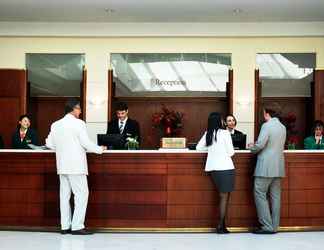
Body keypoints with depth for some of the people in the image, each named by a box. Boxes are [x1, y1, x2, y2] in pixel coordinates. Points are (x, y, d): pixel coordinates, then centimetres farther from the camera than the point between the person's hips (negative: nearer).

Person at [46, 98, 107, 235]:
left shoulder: (55, 125, 9)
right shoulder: (78, 123, -10)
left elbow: (50, 143, 10)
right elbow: (86, 143, -11)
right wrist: (100, 149, 3)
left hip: (62, 165, 7)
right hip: (76, 165, -7)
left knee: (64, 195, 9)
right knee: (82, 194, -1)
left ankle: (65, 226, 12)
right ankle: (77, 226, -3)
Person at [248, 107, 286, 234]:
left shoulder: (267, 125, -12)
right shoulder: (283, 127, 13)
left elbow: (260, 145, -17)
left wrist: (252, 147, 5)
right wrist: (256, 145, 23)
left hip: (266, 167, -8)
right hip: (278, 167, 8)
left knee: (259, 194, -1)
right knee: (275, 196, 9)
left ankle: (267, 226, -3)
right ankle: (274, 226, 12)